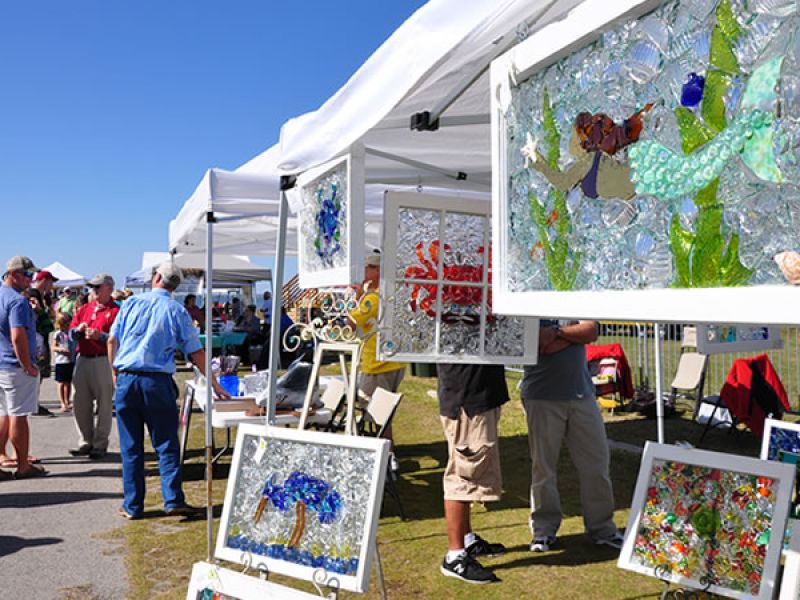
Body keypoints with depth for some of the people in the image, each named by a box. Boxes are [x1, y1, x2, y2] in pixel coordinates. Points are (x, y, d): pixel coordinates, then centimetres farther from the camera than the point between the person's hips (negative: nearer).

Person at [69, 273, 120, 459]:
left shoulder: (116, 310, -5)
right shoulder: (84, 308, 16)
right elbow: (71, 332, 16)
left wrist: (100, 336, -25)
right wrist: (78, 330, -6)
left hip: (104, 362, -6)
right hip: (82, 360, 7)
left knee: (104, 405, 1)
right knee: (80, 403, 10)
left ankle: (100, 444, 11)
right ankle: (85, 442, 22)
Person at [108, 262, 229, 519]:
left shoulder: (132, 303, 6)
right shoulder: (177, 311, 2)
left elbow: (112, 340, 6)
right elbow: (196, 353, 2)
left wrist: (116, 372, 18)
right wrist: (214, 384, 9)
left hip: (126, 379, 2)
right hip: (157, 382, -2)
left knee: (130, 446, 8)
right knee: (166, 444, 6)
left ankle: (132, 505, 14)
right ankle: (173, 500, 2)